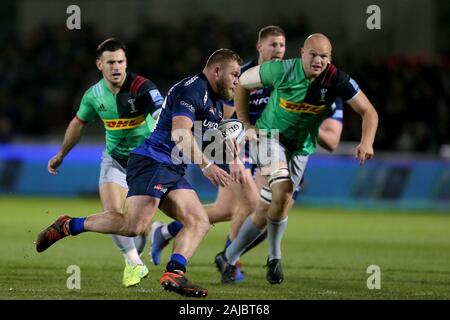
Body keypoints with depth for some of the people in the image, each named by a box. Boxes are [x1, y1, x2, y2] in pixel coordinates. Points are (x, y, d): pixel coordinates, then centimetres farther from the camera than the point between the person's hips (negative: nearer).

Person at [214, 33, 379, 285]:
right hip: (271, 136, -3)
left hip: (301, 148, 3)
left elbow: (369, 112, -14)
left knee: (265, 212, 5)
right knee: (283, 195, -28)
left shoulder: (337, 80, -17)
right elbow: (242, 82, -5)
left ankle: (228, 259, 23)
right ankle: (274, 257, -7)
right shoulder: (281, 71, -20)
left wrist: (367, 142, -32)